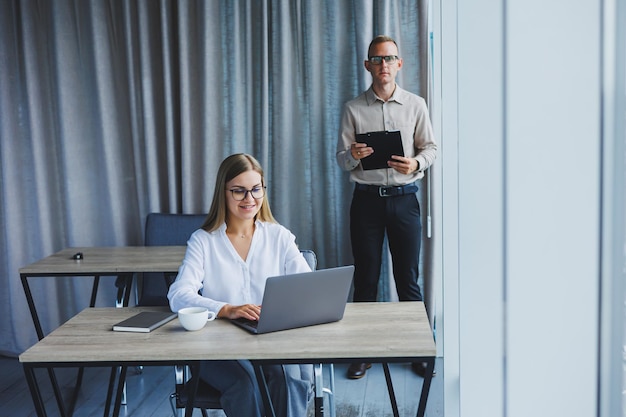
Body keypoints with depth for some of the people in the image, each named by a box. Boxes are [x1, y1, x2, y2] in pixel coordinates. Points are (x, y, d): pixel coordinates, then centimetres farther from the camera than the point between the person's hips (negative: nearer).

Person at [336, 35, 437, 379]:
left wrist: (416, 164, -14)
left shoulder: (415, 105, 6)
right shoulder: (353, 109, 4)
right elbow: (341, 157, 3)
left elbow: (431, 147, 7)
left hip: (403, 198, 0)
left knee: (408, 277, 4)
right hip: (366, 198, 0)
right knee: (366, 277, 6)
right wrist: (353, 156, -20)